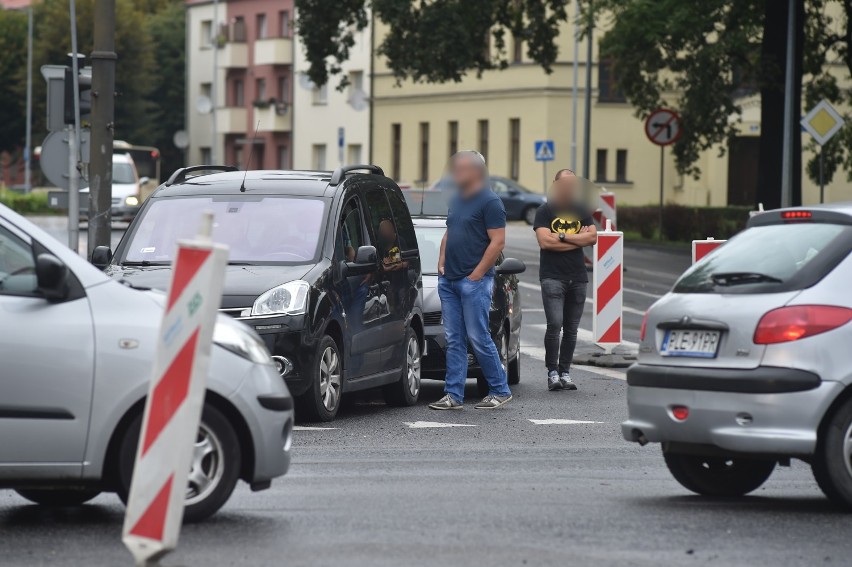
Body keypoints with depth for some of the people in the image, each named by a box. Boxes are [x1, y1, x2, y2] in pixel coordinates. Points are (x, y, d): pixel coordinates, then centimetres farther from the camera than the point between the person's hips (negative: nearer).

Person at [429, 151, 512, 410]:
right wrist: (442, 263, 12)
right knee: (454, 340, 5)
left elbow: (498, 242, -14)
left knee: (479, 338, -6)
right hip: (449, 280, 8)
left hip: (474, 281, -8)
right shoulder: (456, 201, 16)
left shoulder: (490, 202, -9)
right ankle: (454, 396, 6)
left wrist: (476, 274, -15)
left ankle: (500, 391, 5)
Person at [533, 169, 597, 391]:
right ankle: (552, 372, -10)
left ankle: (565, 372, 11)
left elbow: (593, 237, 0)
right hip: (552, 276, -4)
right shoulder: (545, 211, 1)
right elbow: (545, 241, -12)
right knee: (555, 324, -16)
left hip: (578, 277, 4)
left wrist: (562, 236, -9)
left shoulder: (582, 211, 13)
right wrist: (579, 239, -6)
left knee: (571, 329, 5)